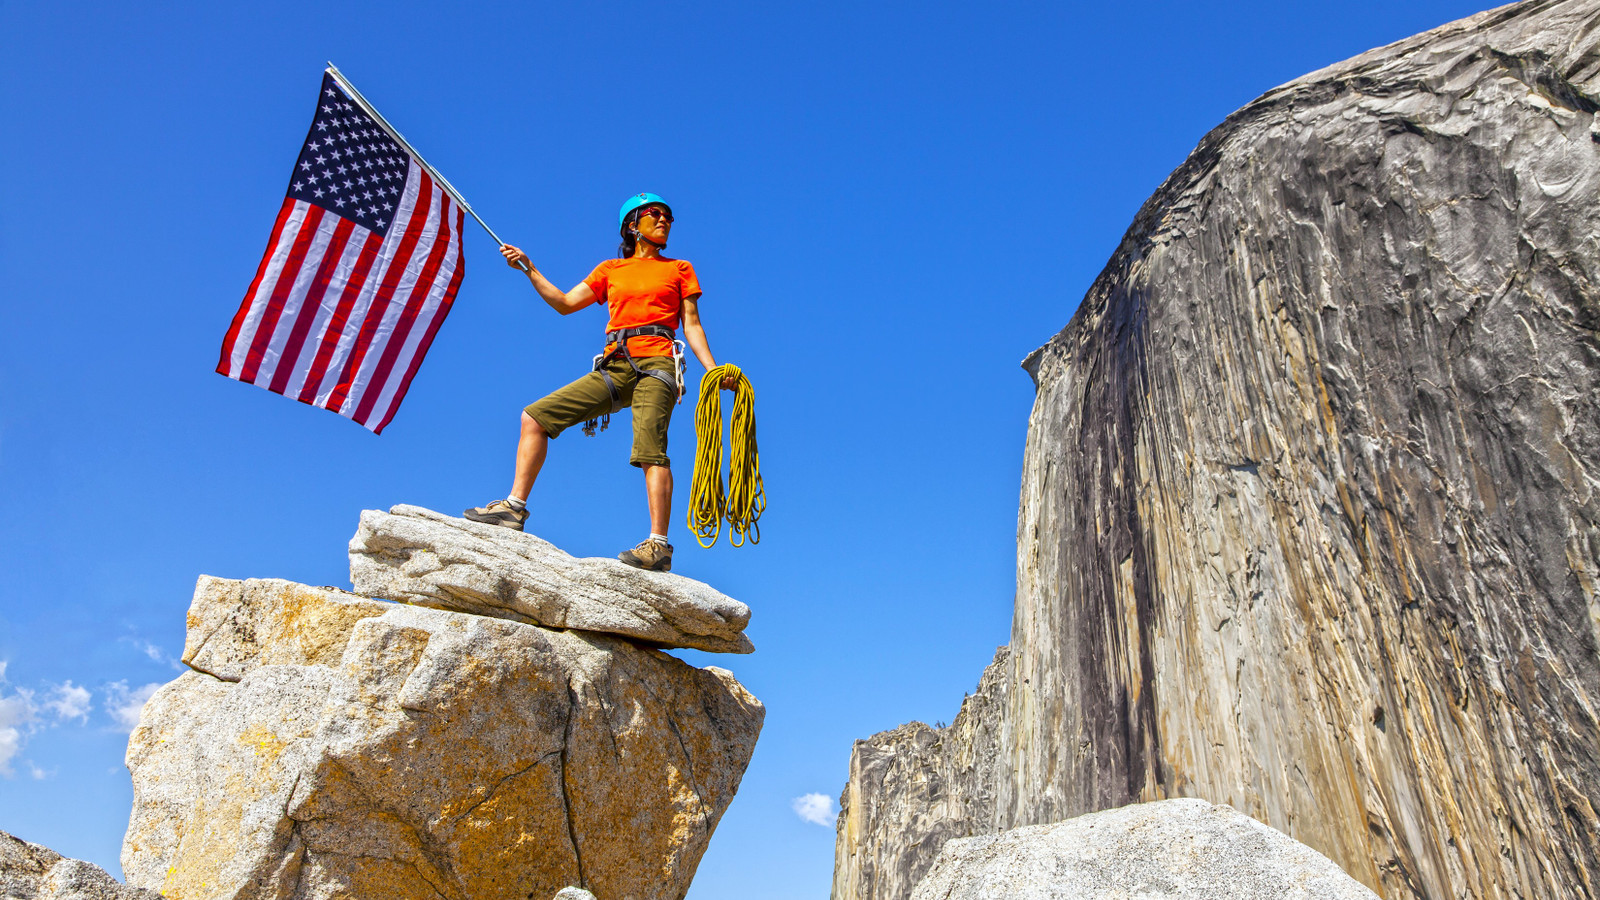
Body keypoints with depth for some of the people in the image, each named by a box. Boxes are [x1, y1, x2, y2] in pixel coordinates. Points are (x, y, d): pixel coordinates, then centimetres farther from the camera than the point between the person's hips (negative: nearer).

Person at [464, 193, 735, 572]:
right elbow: (565, 303, 21)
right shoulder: (610, 270, 24)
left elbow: (692, 325, 10)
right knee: (535, 416, -4)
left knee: (651, 449, -24)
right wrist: (529, 269, 14)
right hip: (613, 367, 4)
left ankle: (658, 545, -31)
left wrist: (713, 370, -4)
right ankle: (515, 507, -1)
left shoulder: (679, 269, 18)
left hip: (655, 364, -4)